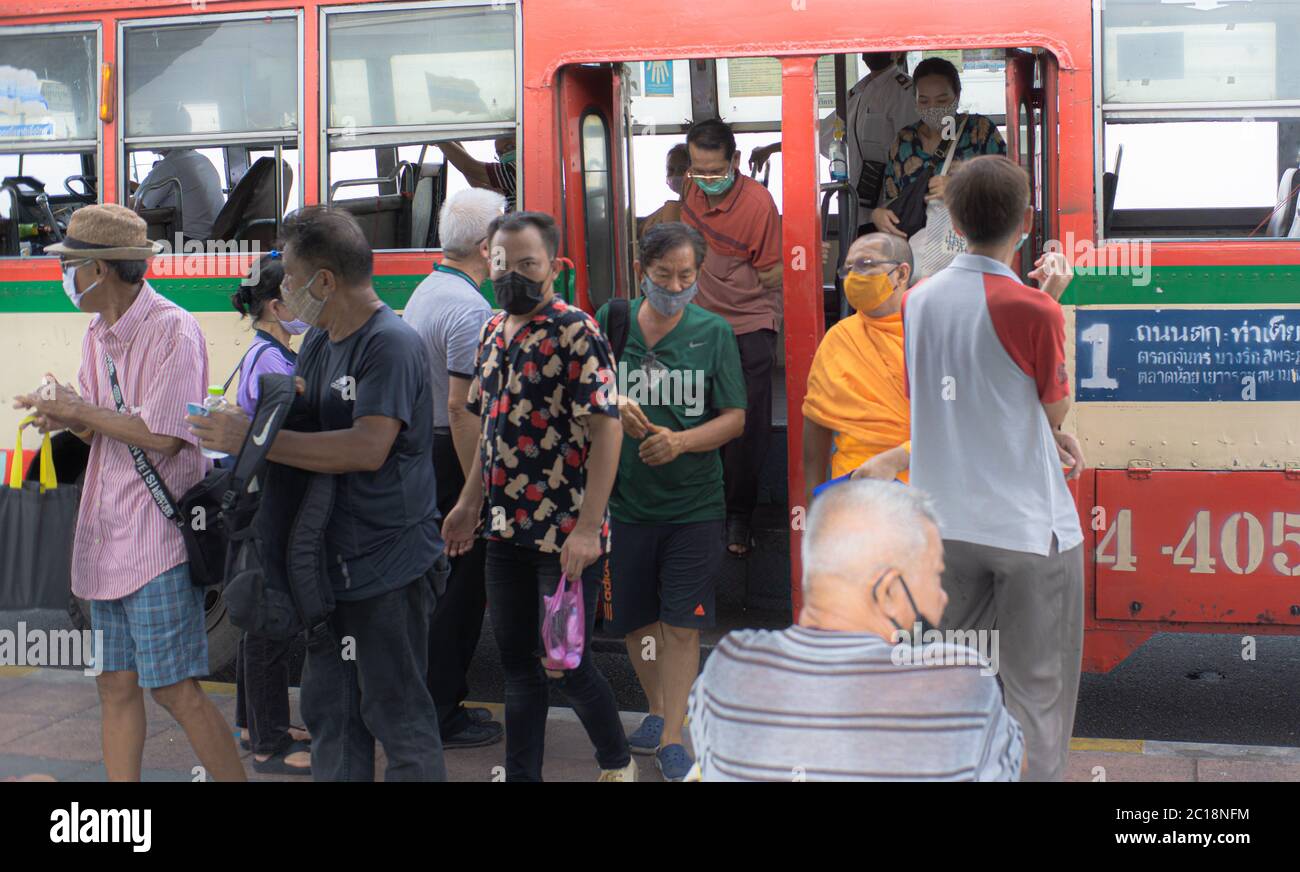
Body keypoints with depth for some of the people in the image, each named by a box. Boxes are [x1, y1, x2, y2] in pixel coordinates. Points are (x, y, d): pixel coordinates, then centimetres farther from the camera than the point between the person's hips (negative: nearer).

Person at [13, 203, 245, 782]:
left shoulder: (174, 331, -13)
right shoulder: (97, 336, 13)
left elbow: (161, 434, -19)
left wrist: (78, 410, -12)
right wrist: (68, 419, -5)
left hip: (156, 533, -8)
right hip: (106, 536, 8)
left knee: (174, 688, -6)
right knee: (116, 686, 11)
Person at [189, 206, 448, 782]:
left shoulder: (392, 345, -17)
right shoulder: (318, 340, 12)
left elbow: (368, 448, -26)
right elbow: (293, 411, 13)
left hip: (388, 567, -9)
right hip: (332, 561, 9)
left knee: (398, 718, 1)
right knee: (329, 713, 17)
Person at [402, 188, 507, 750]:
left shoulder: (425, 293, 12)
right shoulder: (470, 310, -19)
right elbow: (462, 408, -23)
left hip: (422, 450, 10)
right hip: (452, 458, -10)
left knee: (440, 585, 17)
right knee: (460, 591, 0)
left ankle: (436, 704, 27)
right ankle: (441, 719, 8)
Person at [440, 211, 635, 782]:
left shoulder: (576, 333, -12)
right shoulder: (493, 332, 11)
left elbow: (607, 429, -16)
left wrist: (587, 528, -21)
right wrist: (470, 505, 18)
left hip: (566, 535, -7)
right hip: (506, 529, 7)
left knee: (564, 664, 0)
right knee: (516, 662, 12)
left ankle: (617, 763, 24)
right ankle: (522, 773, 23)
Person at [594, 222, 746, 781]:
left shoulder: (714, 333, -2)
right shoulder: (611, 322, 1)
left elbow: (734, 418, -3)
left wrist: (679, 441, -20)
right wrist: (613, 410, -17)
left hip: (693, 504, -2)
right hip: (624, 500, 2)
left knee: (682, 624, -2)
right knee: (635, 621, 14)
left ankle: (671, 739, 7)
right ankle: (658, 709, 36)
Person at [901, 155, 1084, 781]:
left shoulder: (916, 301, 0)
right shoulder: (1033, 311, -16)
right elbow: (1057, 407, -2)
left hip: (945, 521, 5)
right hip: (1030, 520, -5)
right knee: (1037, 689, 7)